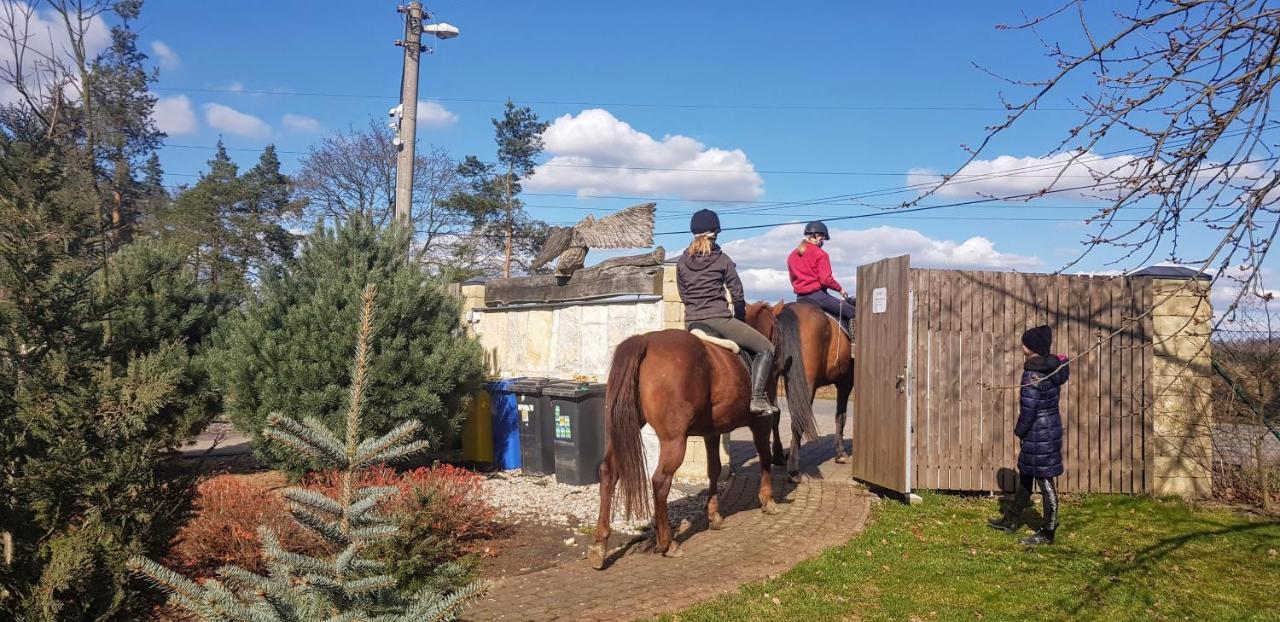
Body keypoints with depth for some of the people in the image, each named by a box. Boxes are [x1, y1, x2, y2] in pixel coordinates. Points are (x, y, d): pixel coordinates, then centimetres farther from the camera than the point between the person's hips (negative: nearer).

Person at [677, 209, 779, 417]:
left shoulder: (682, 262, 8)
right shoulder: (722, 259, -3)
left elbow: (684, 295, 13)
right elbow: (738, 294, -2)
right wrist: (739, 318, 13)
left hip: (691, 321, 5)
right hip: (718, 319, -5)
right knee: (766, 349, 4)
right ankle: (757, 397, -10)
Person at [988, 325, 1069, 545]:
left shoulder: (1033, 372, -20)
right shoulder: (1053, 367, 8)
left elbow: (1028, 406, -22)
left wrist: (1020, 431, -8)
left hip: (1038, 432, -10)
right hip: (1051, 426, 10)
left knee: (1044, 480, 0)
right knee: (1025, 475, 19)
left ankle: (1048, 533, 10)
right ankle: (1012, 520, 32)